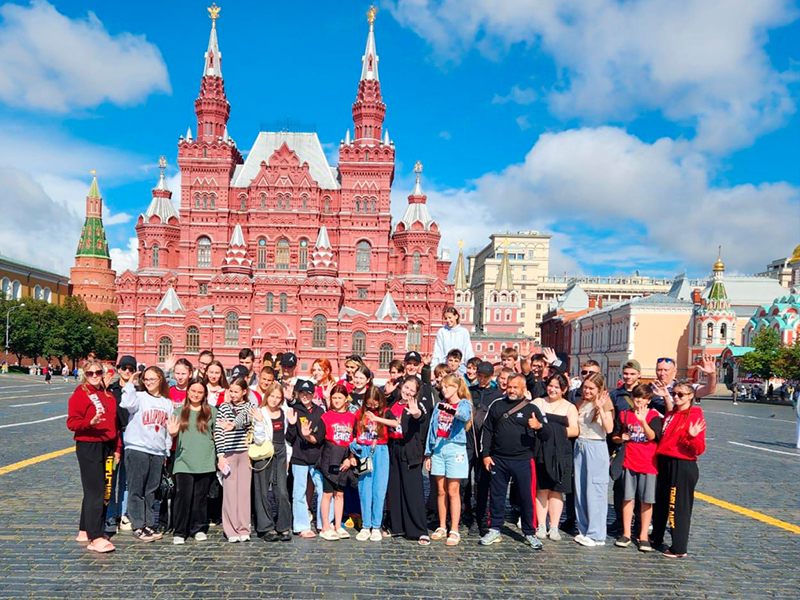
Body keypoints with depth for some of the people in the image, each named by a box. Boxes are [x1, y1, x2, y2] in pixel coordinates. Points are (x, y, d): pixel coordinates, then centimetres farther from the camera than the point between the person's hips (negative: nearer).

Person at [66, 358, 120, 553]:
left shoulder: (108, 395, 13)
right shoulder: (80, 394, -6)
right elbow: (71, 422, -12)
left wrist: (116, 448, 16)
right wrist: (90, 422, -29)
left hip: (107, 446, 7)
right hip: (88, 446, -7)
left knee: (95, 490, 13)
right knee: (95, 491, -9)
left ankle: (85, 531, 25)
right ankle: (95, 539, -6)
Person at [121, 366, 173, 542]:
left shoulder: (168, 403, 13)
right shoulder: (139, 397, 0)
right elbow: (127, 403, -25)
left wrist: (167, 452, 15)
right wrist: (130, 383, -17)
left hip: (158, 452, 4)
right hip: (137, 448, -4)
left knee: (151, 490, 10)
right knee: (136, 489, 0)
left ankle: (148, 524, 19)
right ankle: (138, 526, 7)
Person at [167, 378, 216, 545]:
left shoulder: (212, 411, 8)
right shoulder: (179, 412, 10)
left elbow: (217, 434, 12)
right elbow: (174, 434, 7)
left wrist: (220, 456, 0)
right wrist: (173, 433, -16)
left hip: (205, 461, 0)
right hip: (184, 461, 0)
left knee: (201, 497, 5)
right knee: (183, 496, -7)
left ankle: (199, 529, 17)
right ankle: (179, 532, 2)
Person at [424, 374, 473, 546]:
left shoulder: (464, 404, -1)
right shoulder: (439, 405, 14)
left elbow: (465, 415, -25)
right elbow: (432, 428, 14)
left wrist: (452, 410, -45)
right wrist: (428, 453, 10)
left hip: (455, 448, -4)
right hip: (438, 448, 5)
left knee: (453, 491, -3)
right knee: (441, 491, 8)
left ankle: (454, 530, 2)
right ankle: (442, 527, 18)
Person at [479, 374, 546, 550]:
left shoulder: (532, 408, 2)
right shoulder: (497, 405, 9)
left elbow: (546, 434, -2)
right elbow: (487, 430, 11)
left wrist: (539, 427, -25)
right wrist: (485, 454, 4)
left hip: (523, 460, -2)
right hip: (498, 459, 2)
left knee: (526, 496, 1)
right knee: (497, 495, 8)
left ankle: (530, 533, 15)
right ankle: (494, 530, 20)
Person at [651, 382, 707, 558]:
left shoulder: (695, 418, -10)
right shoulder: (669, 415, 11)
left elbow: (699, 450, -14)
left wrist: (693, 437, -31)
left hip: (683, 466, -7)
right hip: (664, 463, 8)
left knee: (679, 507, 0)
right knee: (660, 503, 18)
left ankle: (679, 548, 11)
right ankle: (656, 539, 33)